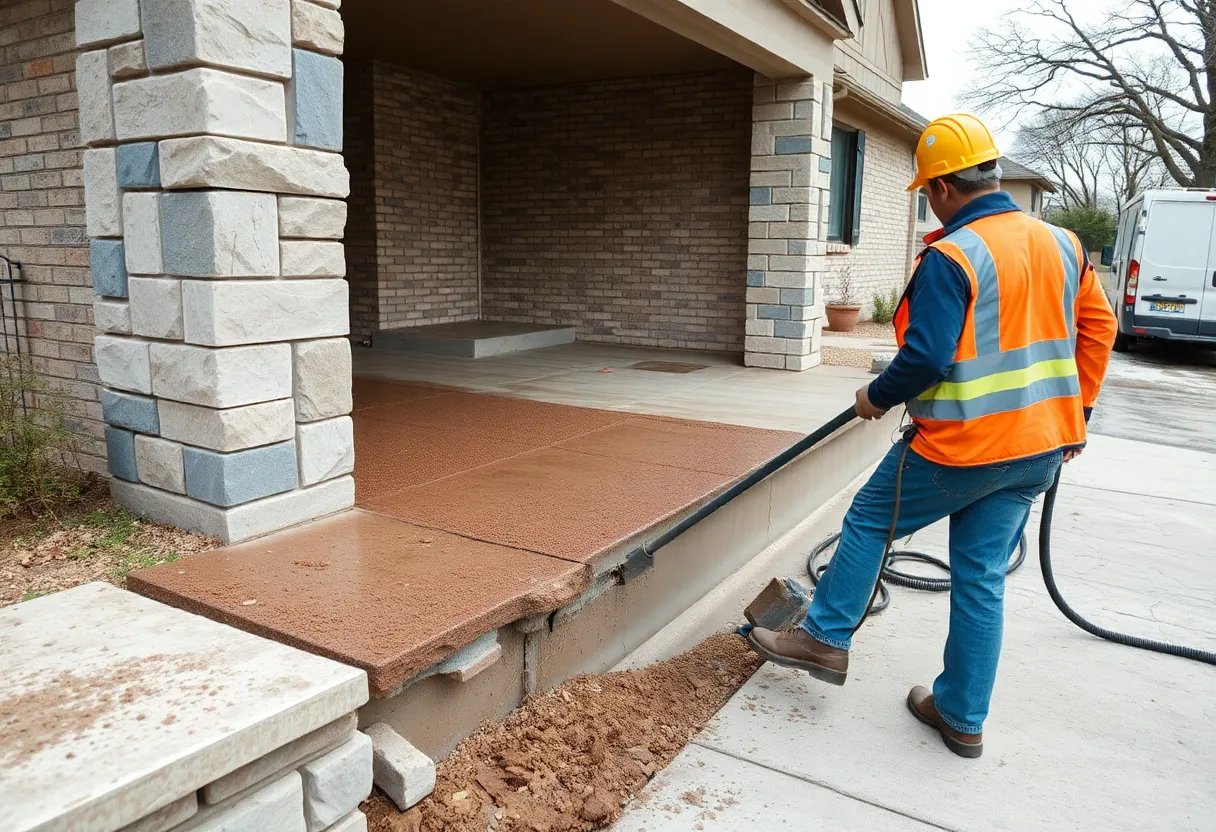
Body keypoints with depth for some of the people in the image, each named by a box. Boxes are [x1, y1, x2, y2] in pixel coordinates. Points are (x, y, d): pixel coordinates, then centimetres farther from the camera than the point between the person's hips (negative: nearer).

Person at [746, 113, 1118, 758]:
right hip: (1040, 449, 7)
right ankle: (962, 717, 24)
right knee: (982, 578, 13)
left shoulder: (951, 257, -17)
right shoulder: (1063, 245, 8)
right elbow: (1098, 329, 14)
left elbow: (925, 359, -21)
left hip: (962, 446, -7)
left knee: (868, 521, 13)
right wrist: (1074, 412, 22)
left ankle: (825, 639, 24)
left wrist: (876, 398, -3)